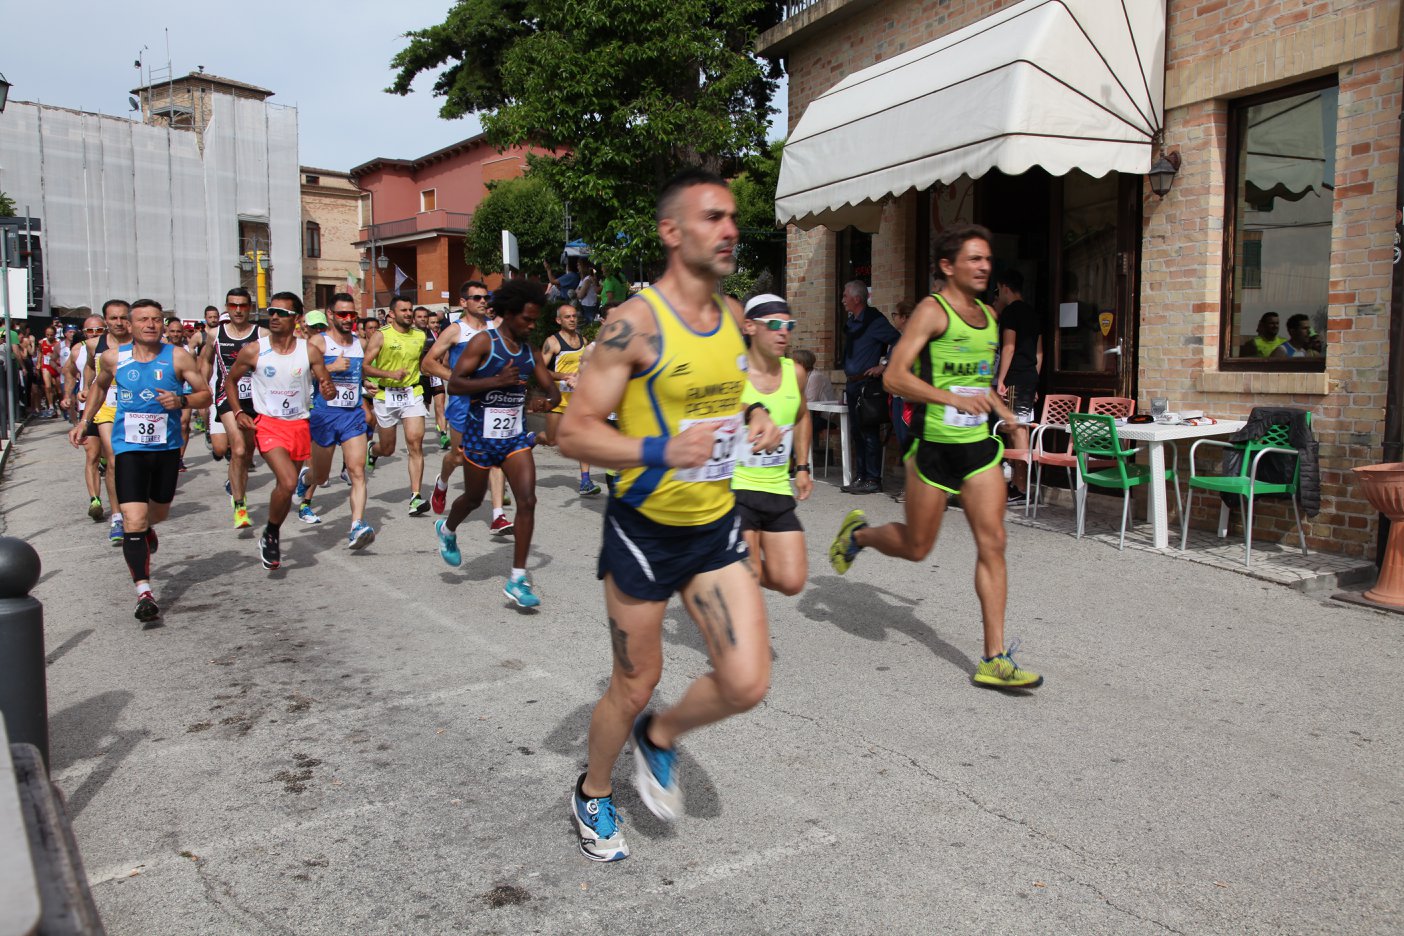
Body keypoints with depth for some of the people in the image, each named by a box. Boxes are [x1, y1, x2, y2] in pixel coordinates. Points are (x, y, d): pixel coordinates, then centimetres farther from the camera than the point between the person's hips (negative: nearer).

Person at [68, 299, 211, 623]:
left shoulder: (178, 357, -6)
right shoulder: (113, 357, -1)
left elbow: (205, 394, -4)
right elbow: (99, 386, 20)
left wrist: (181, 401, -23)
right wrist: (83, 422, 15)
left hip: (167, 447, 1)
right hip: (129, 448, -1)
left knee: (159, 512, 22)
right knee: (133, 522, -14)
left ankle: (147, 528, 60)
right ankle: (144, 592, -13)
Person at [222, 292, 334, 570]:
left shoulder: (309, 351, -4)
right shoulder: (253, 351, -7)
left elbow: (327, 386, -1)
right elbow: (230, 380, 9)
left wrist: (329, 390, -26)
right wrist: (238, 412, -4)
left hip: (300, 425, 3)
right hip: (268, 424, -3)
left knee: (286, 486, 14)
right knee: (288, 482, -22)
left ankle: (272, 538, 36)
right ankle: (270, 535, 1)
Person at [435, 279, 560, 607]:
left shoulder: (530, 351, 7)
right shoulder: (484, 341, -10)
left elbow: (550, 386, 13)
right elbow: (454, 384, -16)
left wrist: (551, 397, -12)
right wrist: (497, 381, -28)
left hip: (516, 437, 4)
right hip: (481, 435, -4)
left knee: (527, 501, -10)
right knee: (474, 498, 15)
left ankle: (517, 580, -4)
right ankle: (447, 529, 52)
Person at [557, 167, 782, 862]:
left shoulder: (732, 316, 4)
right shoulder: (635, 322, -18)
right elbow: (573, 433, -19)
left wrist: (753, 422, -1)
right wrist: (661, 451, -33)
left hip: (717, 526, 6)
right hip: (645, 529, -5)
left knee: (747, 684, -2)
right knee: (635, 688, 10)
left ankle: (660, 738, 29)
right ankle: (593, 794, 40)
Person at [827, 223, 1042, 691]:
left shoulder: (989, 315, 14)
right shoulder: (932, 310, -10)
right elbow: (894, 376, -21)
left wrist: (1002, 410, 21)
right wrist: (954, 400, -30)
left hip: (979, 446, 6)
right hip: (935, 445, -6)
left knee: (992, 544, -3)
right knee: (916, 547, 6)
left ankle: (994, 660, 2)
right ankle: (858, 533, 39)